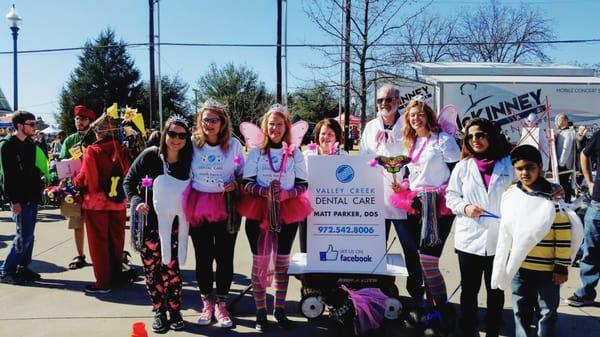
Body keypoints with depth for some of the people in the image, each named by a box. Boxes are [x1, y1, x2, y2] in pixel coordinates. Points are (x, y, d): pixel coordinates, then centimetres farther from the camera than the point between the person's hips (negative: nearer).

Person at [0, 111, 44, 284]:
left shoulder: (30, 144, 12)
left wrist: (39, 189, 10)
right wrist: (14, 200, -18)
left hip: (32, 196, 8)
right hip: (20, 198, -8)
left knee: (29, 235, 11)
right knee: (24, 236, -7)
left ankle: (23, 268, 21)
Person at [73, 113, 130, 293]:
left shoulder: (92, 150, -14)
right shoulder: (121, 149, -3)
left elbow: (84, 178, -12)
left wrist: (73, 180, 8)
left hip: (96, 202, -4)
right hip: (118, 202, 4)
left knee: (98, 242, 6)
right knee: (116, 240, 15)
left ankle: (103, 282, 10)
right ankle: (116, 276, 25)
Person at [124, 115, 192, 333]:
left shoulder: (187, 161, -5)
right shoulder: (150, 155, -10)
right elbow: (129, 181, -3)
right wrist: (136, 201, -17)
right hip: (148, 222, 0)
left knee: (170, 267, -3)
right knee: (152, 268, 4)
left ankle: (175, 311, 15)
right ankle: (159, 311, 20)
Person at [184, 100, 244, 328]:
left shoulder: (234, 144, -1)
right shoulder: (193, 143, -1)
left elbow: (243, 173, 9)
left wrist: (235, 184, -12)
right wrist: (185, 202, 1)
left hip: (225, 208, -1)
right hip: (198, 207, 1)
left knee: (225, 257, 5)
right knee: (203, 257, 9)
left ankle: (221, 304, 21)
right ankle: (207, 303, 25)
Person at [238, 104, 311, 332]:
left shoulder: (295, 154, 4)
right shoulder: (256, 152, 2)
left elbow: (303, 185, 2)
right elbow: (246, 183, -2)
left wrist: (285, 194, -16)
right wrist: (264, 191, -19)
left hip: (288, 212, 1)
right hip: (258, 211, -1)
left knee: (282, 260, 9)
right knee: (259, 261, 2)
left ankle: (280, 309, 22)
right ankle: (261, 312, 12)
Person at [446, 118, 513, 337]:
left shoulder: (508, 164, 1)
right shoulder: (462, 167, 4)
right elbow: (451, 196, 7)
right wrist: (465, 207, -11)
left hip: (500, 240, 0)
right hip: (469, 239, 1)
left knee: (496, 290, 14)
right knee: (469, 290, 11)